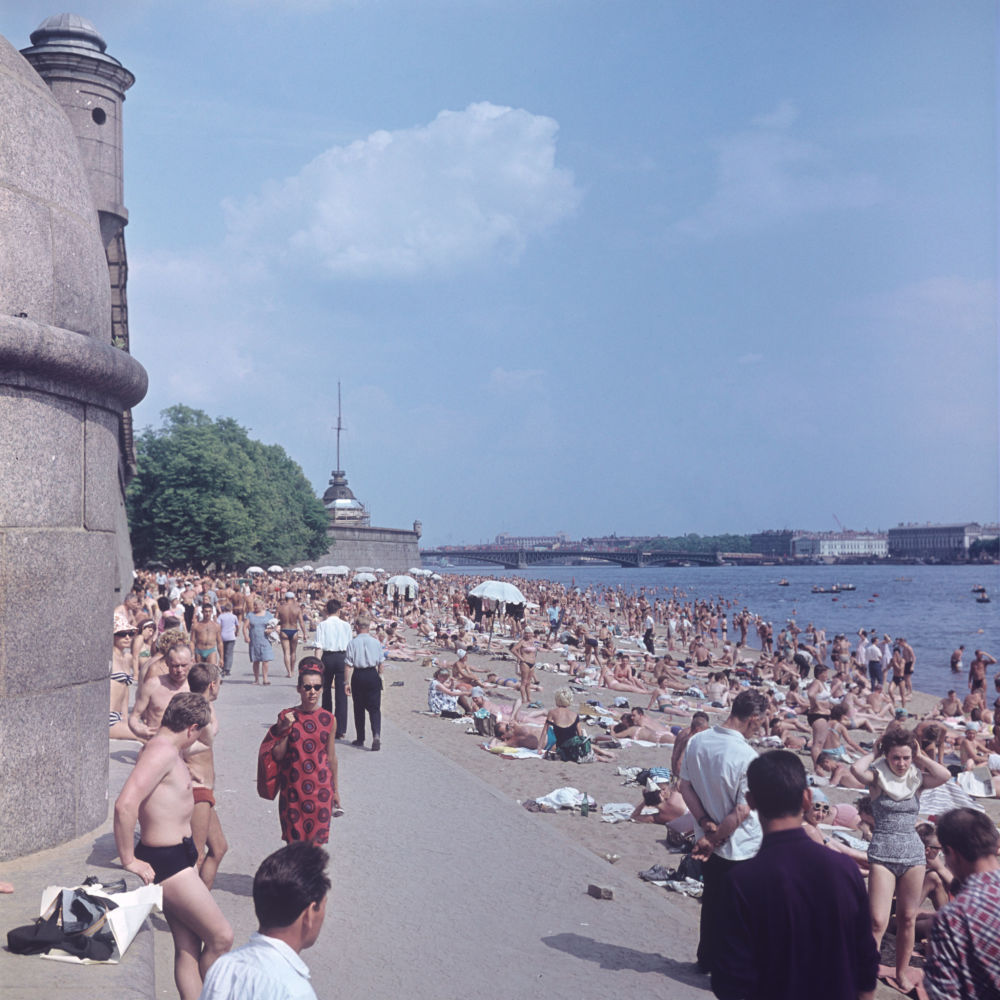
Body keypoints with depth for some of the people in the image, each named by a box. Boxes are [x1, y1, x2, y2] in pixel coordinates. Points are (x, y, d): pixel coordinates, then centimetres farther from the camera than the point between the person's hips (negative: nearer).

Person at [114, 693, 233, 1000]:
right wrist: (129, 860, -22)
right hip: (168, 861, -10)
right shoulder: (163, 750, -20)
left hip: (174, 858, 10)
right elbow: (125, 804, -31)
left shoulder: (160, 748, 11)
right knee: (221, 937, 0)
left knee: (188, 948, 13)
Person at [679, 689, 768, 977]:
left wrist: (706, 823, -5)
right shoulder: (747, 757, -26)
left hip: (710, 845, 6)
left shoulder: (696, 741, -7)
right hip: (740, 847, -6)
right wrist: (713, 840, -13)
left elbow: (685, 787, 0)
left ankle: (707, 959, 37)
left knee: (711, 900, 23)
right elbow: (741, 812, -22)